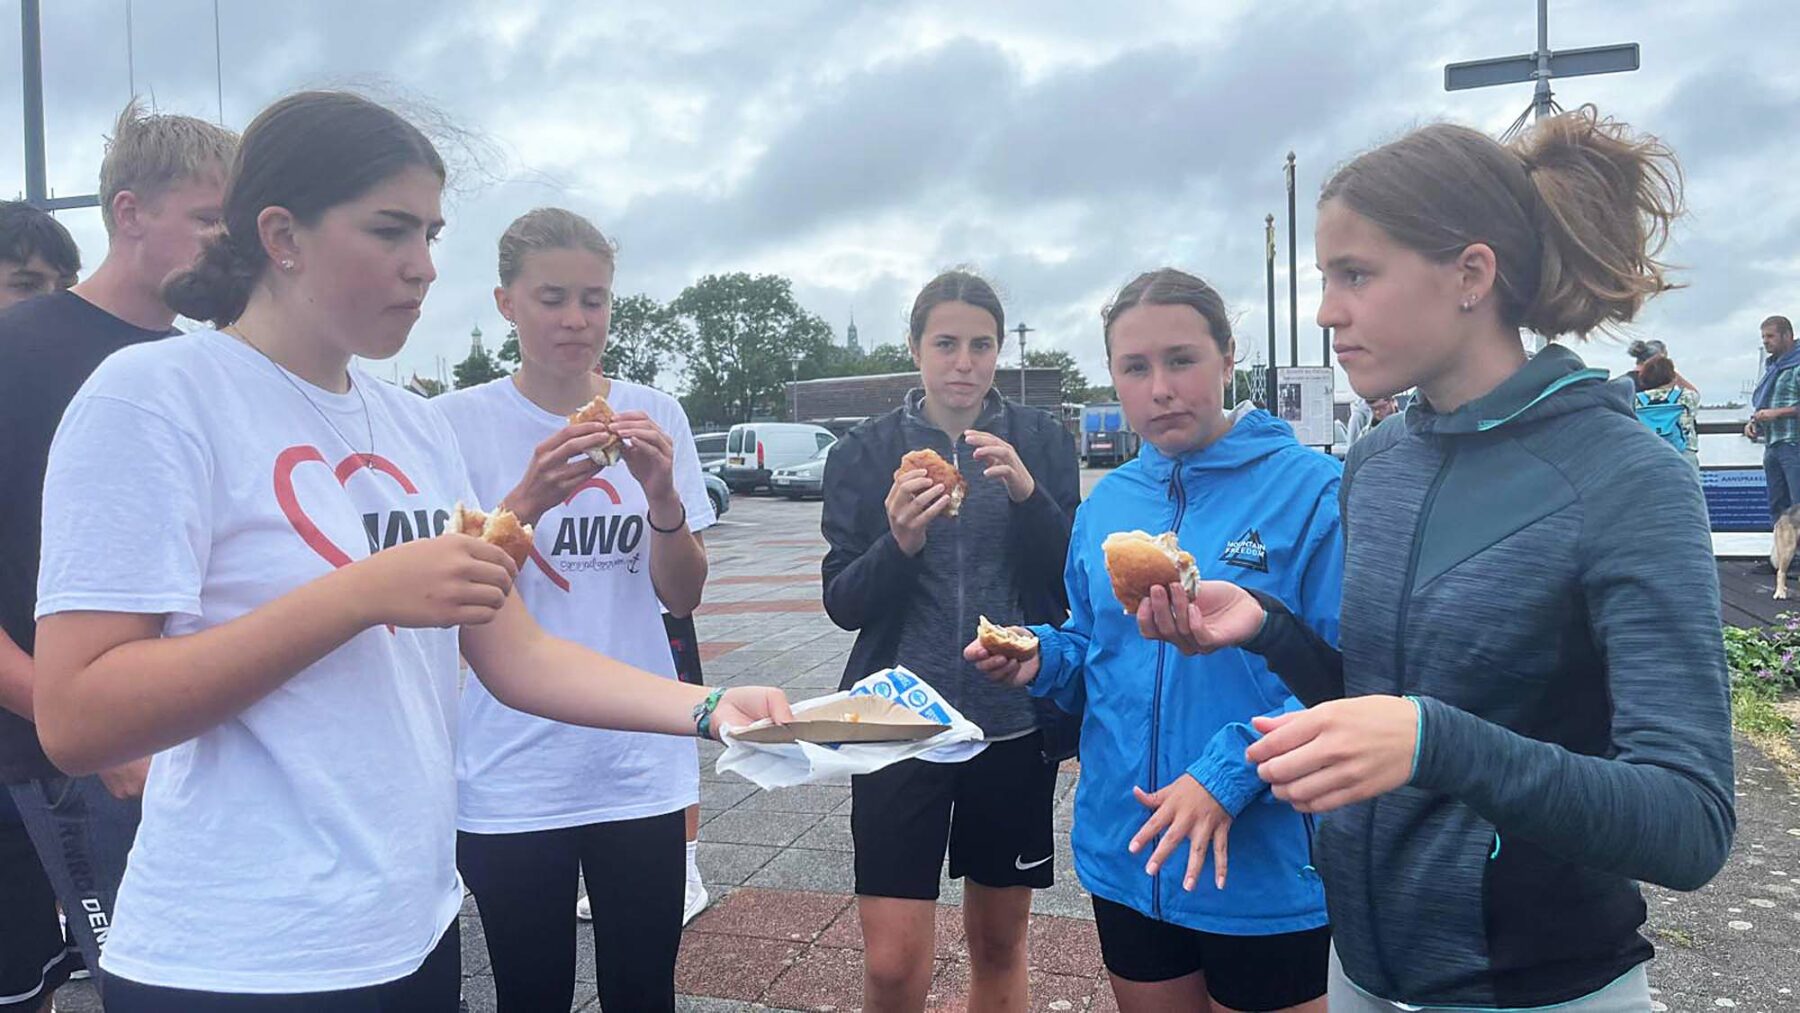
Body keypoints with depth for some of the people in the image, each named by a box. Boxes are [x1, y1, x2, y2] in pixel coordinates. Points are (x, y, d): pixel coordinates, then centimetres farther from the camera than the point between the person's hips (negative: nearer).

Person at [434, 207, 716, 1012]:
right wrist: (528, 499, -24)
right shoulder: (457, 422, -6)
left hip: (642, 764, 2)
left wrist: (663, 495, -18)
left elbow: (684, 595, 0)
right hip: (510, 779, -2)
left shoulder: (654, 415, 1)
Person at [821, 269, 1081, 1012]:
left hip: (1017, 726, 1)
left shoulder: (1042, 442, 2)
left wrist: (1028, 496, -20)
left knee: (999, 948, 15)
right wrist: (899, 542, -22)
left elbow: (1076, 584, -3)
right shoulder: (865, 451, 1)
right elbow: (842, 602, -3)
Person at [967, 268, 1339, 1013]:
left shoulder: (1313, 490, -13)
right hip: (1125, 855, 5)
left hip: (1264, 870, -5)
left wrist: (1230, 771, -26)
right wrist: (1043, 660, -6)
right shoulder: (1107, 502, 5)